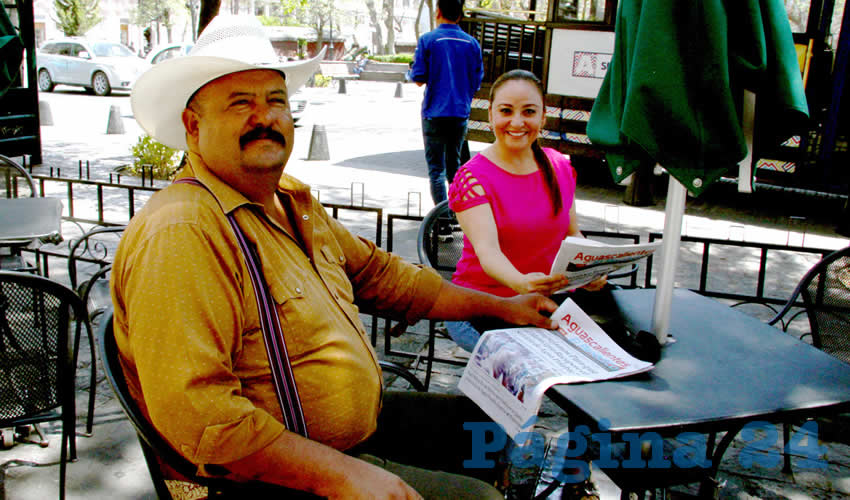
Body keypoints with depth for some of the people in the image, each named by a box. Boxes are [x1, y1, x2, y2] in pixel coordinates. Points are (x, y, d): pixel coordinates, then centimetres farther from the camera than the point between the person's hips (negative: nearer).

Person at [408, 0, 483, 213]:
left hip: (435, 113, -4)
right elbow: (477, 82, 8)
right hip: (461, 114, 4)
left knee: (436, 167, 2)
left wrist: (410, 73, 13)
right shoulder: (472, 43, 4)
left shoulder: (427, 40, -6)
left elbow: (419, 79, -8)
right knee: (454, 164, 17)